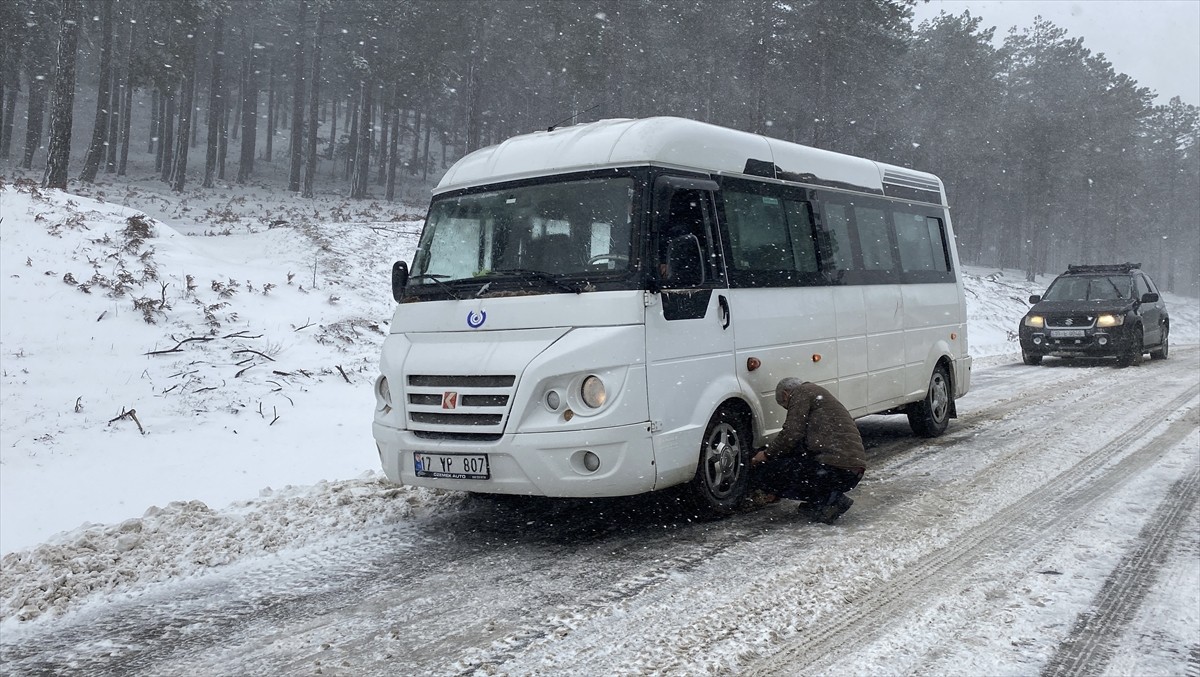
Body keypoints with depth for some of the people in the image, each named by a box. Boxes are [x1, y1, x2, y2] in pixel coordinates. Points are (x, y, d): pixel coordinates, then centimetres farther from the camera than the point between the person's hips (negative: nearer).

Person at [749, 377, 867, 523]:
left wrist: (767, 454, 7)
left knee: (763, 471, -3)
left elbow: (791, 433, -12)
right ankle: (832, 498, 10)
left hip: (834, 467, -10)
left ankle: (826, 501, -5)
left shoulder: (802, 392, 4)